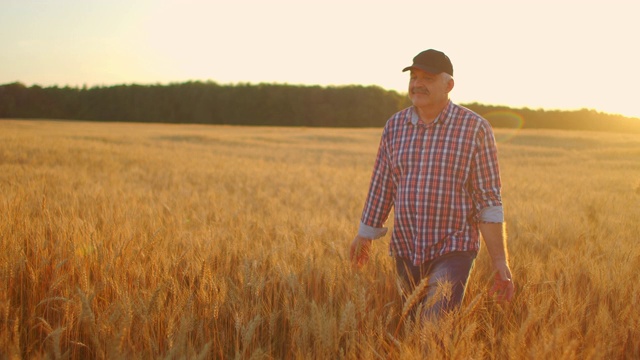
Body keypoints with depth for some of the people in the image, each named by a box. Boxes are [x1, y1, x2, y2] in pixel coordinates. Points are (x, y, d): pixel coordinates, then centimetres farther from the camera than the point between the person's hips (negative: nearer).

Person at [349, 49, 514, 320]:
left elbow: (488, 201, -9)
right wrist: (364, 236, 16)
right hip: (405, 250, 5)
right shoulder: (395, 126, 4)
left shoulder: (475, 128, -8)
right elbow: (381, 186, 11)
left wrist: (500, 262, -12)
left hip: (453, 249, -4)